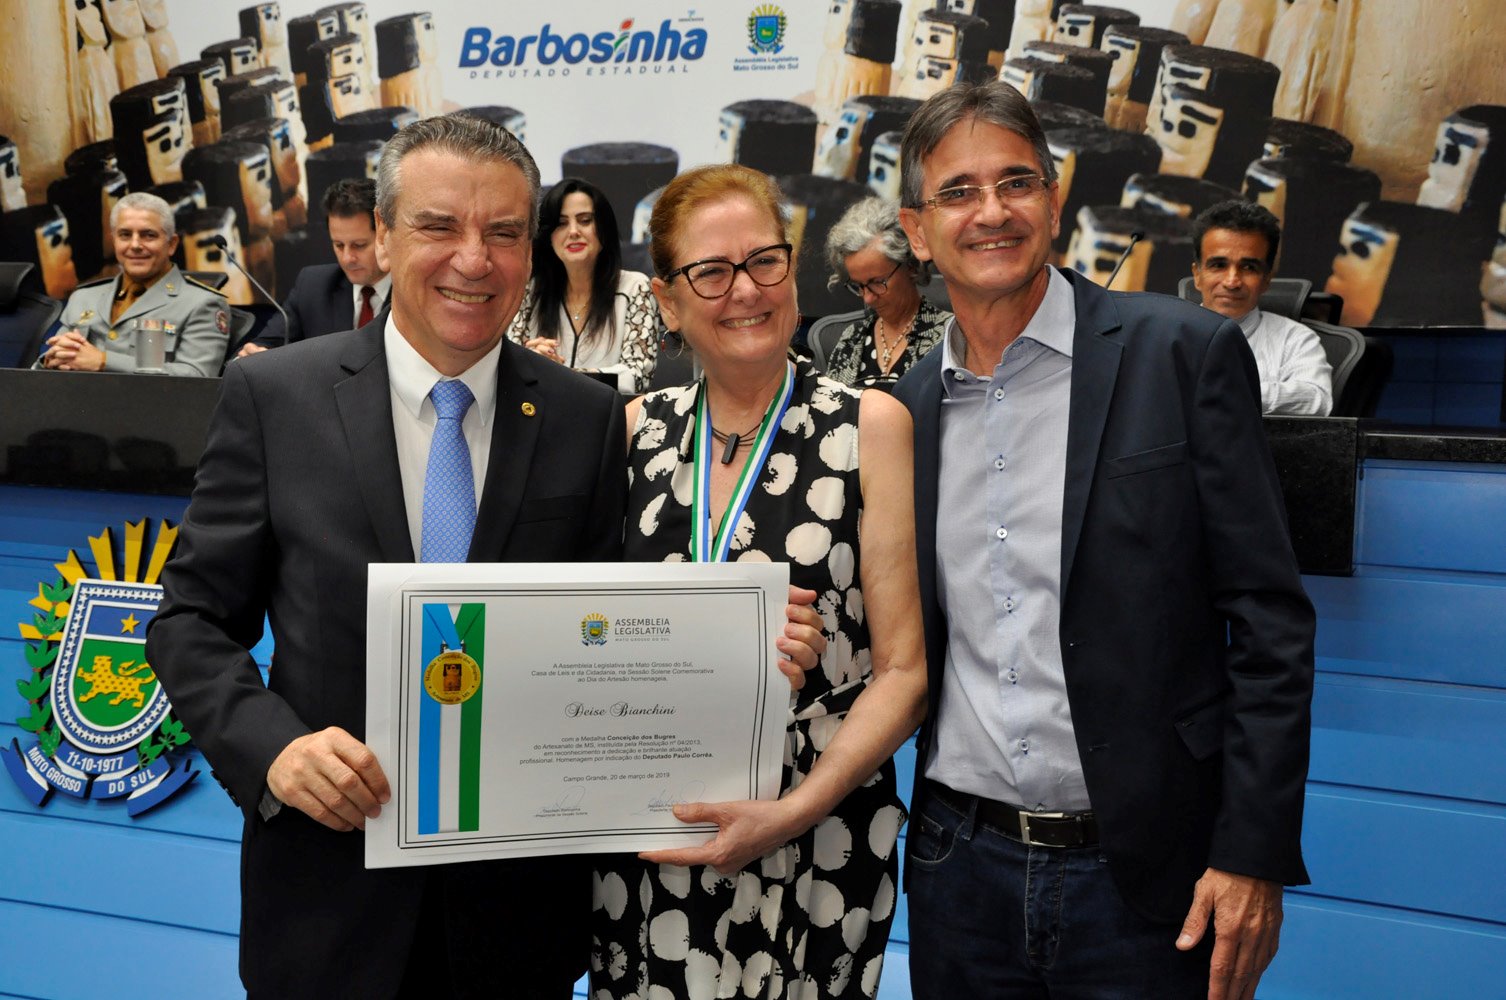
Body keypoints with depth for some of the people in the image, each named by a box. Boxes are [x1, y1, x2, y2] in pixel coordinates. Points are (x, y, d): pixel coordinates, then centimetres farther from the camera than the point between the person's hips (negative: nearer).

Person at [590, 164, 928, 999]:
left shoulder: (869, 427, -6)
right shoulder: (636, 430, 3)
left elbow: (904, 669, -8)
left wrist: (793, 813, -18)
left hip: (817, 851, -2)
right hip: (646, 847, 3)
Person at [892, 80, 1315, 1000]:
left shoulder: (1185, 354, -7)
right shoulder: (906, 405, 5)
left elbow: (1270, 622, -8)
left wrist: (1254, 855, -11)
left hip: (1148, 880, -3)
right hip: (961, 868, 4)